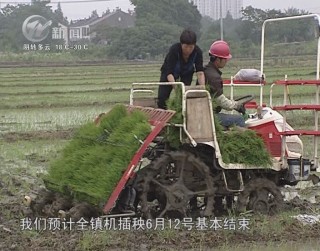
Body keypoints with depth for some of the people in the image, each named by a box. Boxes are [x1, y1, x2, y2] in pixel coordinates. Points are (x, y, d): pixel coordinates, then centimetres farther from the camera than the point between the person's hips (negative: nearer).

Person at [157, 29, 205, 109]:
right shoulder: (174, 50, -37)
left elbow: (200, 72, -33)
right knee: (162, 99, -13)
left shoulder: (197, 51, -29)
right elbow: (169, 73, -40)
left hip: (186, 73, 2)